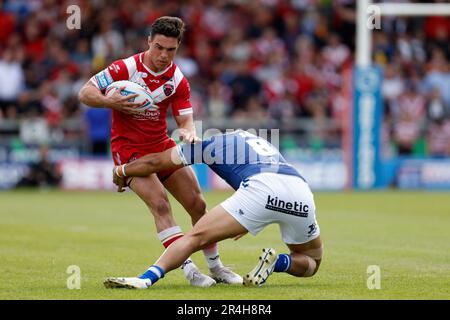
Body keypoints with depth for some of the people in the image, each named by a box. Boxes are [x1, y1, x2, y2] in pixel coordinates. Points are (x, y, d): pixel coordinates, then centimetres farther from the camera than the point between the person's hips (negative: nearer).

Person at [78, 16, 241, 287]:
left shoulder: (178, 81, -3)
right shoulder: (125, 69, -15)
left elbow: (186, 120, -3)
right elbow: (85, 93, -13)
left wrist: (188, 132, -28)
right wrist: (111, 102, -32)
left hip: (162, 145, 5)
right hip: (128, 148, -5)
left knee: (198, 204, 3)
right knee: (160, 202, -24)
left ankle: (216, 266, 18)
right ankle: (188, 268, -24)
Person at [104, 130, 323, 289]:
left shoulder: (208, 142, 24)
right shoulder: (258, 141, 41)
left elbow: (155, 162, 26)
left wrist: (121, 172, 42)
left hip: (261, 188, -5)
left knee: (196, 237, -3)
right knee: (311, 261, 27)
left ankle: (147, 279, -23)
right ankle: (279, 263, -4)